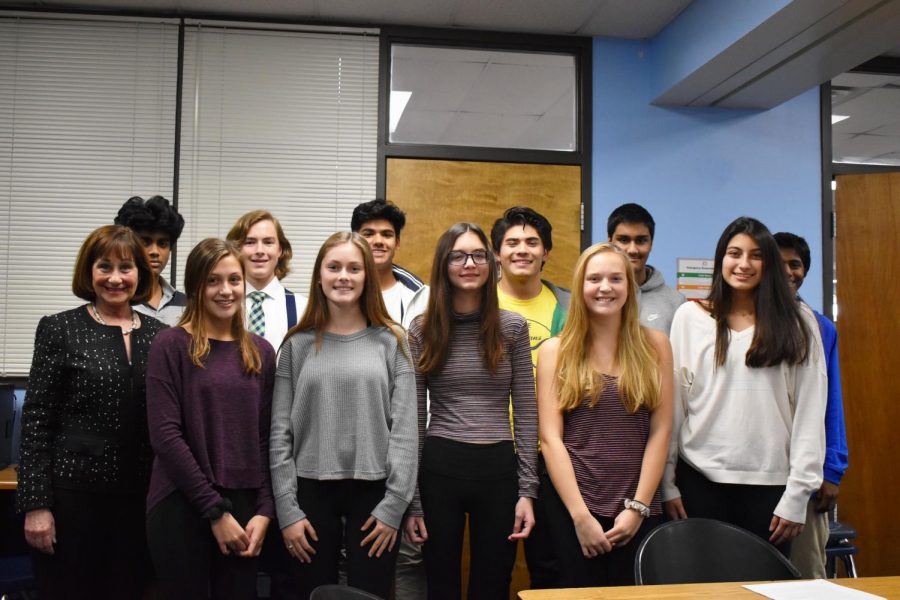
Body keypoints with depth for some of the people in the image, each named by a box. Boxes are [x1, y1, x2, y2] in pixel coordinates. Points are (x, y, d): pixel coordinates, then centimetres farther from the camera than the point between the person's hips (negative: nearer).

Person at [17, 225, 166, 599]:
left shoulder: (158, 334, 7)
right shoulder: (60, 329, -2)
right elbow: (36, 422, -4)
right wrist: (35, 504, -10)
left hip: (140, 498, 3)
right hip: (73, 494, -3)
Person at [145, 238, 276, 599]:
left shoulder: (261, 352, 8)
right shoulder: (171, 345, -5)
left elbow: (267, 439, 7)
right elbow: (165, 435, -12)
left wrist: (264, 510, -3)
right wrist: (215, 510, -13)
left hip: (243, 507, 4)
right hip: (182, 506, -4)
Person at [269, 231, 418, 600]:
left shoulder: (391, 341, 1)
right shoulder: (298, 345, 4)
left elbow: (405, 429, -3)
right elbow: (280, 434, 2)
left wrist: (395, 503, -9)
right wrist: (286, 509, -4)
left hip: (373, 491, -1)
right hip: (312, 491, 1)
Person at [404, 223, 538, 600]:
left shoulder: (513, 328, 2)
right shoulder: (421, 331, 1)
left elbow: (526, 412, 3)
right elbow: (412, 418, 2)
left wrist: (528, 489, -3)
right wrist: (410, 499, 0)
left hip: (498, 469, 1)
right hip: (439, 468, 0)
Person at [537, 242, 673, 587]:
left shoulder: (654, 345, 4)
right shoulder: (555, 351, 0)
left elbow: (660, 431, 1)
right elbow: (550, 438, -5)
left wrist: (638, 506, -6)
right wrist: (581, 515, -11)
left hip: (638, 507, 1)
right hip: (571, 504, -1)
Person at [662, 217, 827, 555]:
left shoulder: (797, 322, 1)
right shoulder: (690, 317, 2)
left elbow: (810, 411, 0)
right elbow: (671, 405, 3)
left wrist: (798, 493, -3)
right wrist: (667, 483, 2)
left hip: (770, 483, 0)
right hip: (701, 479, 0)